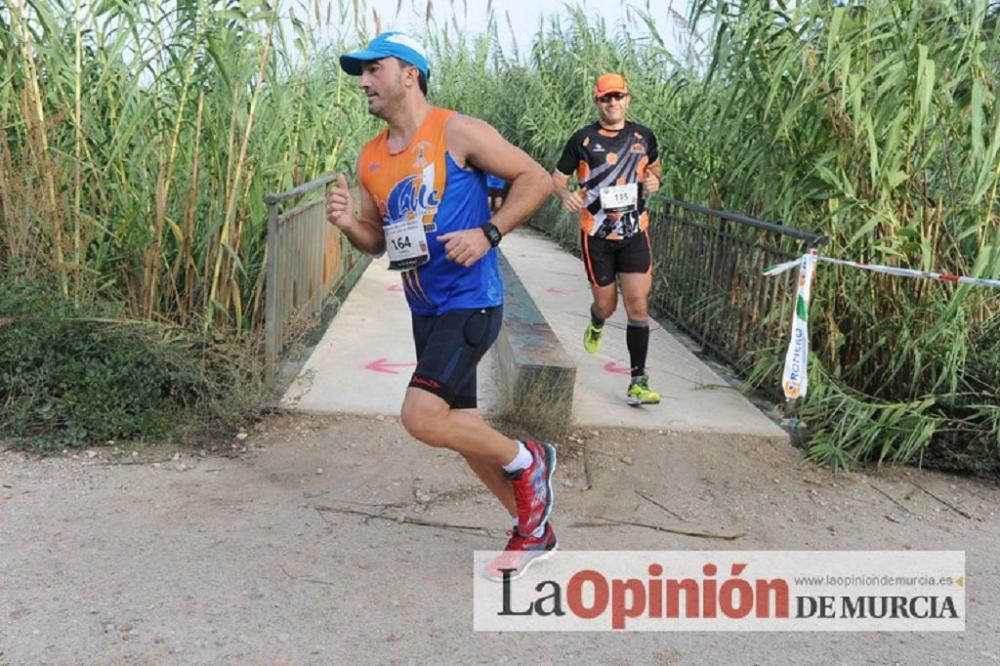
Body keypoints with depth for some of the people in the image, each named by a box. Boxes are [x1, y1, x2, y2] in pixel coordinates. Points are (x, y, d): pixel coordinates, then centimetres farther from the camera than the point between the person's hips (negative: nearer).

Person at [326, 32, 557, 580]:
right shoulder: (370, 159, 9)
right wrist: (348, 223, -5)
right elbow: (377, 240, 17)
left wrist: (488, 234, -20)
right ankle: (533, 530, 30)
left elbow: (536, 179, -9)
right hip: (424, 309, 8)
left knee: (421, 418, -19)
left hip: (469, 303, -8)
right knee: (459, 425, 13)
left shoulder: (456, 132, -10)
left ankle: (527, 462, 8)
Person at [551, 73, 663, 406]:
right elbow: (557, 178, 4)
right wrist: (566, 195, -19)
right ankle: (596, 326, 47)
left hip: (634, 232, 2)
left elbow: (654, 166, 24)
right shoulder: (583, 139, -2)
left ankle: (638, 382, -1)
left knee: (638, 306, -7)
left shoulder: (643, 136, 6)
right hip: (596, 234, -1)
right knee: (606, 305, 7)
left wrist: (654, 181, 0)